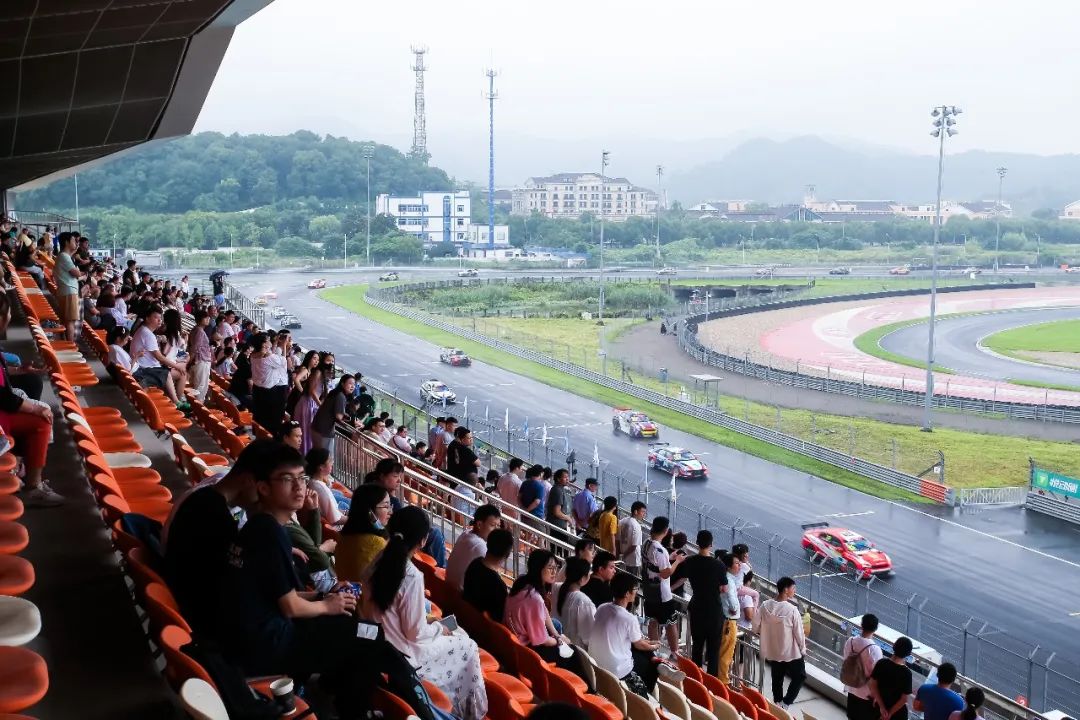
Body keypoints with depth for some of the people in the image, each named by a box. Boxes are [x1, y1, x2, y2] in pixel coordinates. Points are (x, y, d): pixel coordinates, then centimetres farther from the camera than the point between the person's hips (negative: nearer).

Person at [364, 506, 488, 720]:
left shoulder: (378, 563, -4)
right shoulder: (411, 576, -27)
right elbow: (416, 632, -20)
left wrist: (426, 620, 14)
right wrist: (439, 628, 0)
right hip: (399, 655, -8)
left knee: (459, 634, 25)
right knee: (468, 647, 11)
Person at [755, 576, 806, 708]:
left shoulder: (765, 606, -10)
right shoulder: (792, 609, -23)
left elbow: (756, 627, -1)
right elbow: (799, 633, -15)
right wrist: (803, 650, 2)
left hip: (772, 651, 5)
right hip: (791, 652, -5)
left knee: (777, 679, 20)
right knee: (799, 676, 15)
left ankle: (778, 703, 28)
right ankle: (785, 703, 5)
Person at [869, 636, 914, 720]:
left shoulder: (882, 663, -14)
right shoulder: (906, 672, -25)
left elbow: (873, 685, -11)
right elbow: (904, 699, -21)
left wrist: (882, 707, -11)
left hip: (880, 707, 4)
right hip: (898, 712, -4)